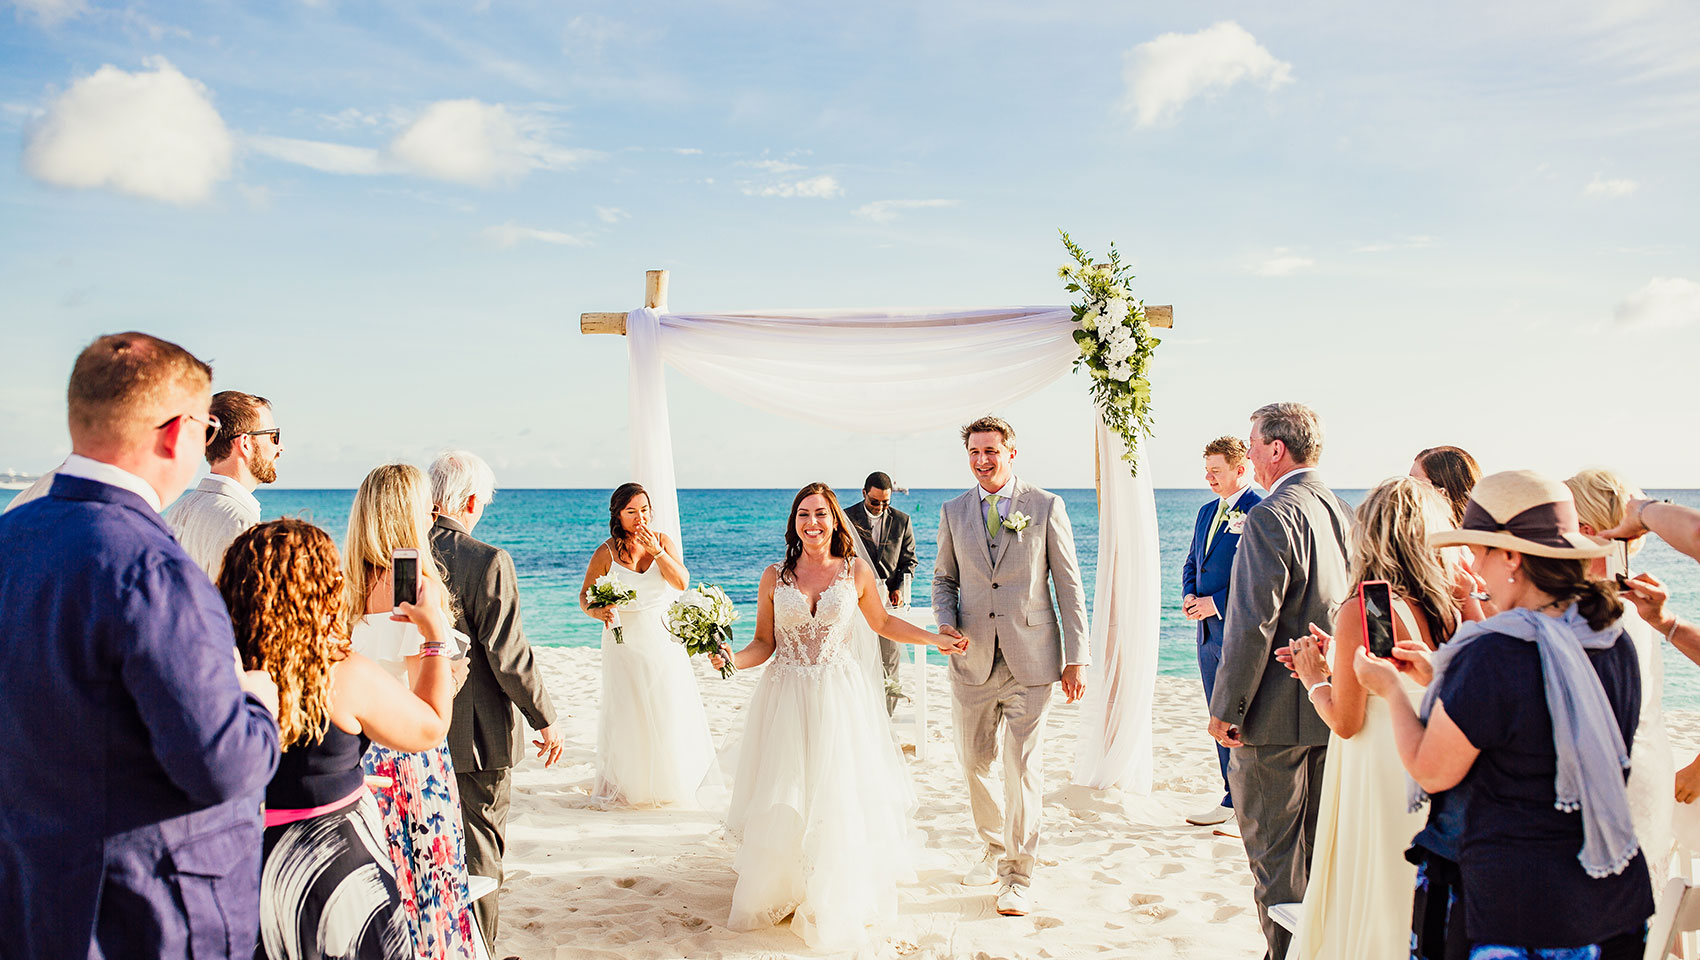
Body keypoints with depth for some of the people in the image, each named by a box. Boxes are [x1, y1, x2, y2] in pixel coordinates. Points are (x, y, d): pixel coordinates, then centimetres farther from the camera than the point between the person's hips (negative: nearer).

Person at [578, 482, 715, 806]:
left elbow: (681, 582, -10)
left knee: (669, 710, 5)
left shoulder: (664, 542, 0)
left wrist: (657, 551, -19)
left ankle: (670, 778, 23)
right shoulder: (606, 553, -7)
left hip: (664, 642, 2)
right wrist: (597, 612, -22)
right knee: (628, 715, 2)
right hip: (625, 643, -2)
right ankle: (627, 783, 17)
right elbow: (584, 597, -1)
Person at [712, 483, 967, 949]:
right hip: (786, 699, 1)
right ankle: (780, 892, 22)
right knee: (782, 802, 3)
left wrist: (937, 639, 8)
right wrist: (732, 660, -16)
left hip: (840, 698, 0)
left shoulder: (857, 571, 0)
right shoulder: (775, 577, 1)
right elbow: (764, 643, 3)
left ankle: (834, 900, 20)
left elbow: (882, 622, 14)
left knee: (838, 798, 2)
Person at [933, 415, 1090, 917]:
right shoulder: (953, 512, 8)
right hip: (972, 661, 3)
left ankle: (1019, 875, 14)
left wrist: (1077, 658, -4)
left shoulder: (1046, 507, -1)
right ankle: (994, 851, 34)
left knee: (1023, 767, -1)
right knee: (974, 764, 11)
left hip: (1030, 660, -3)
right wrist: (945, 623, -4)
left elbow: (1069, 585, 0)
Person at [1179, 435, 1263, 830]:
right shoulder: (1207, 512, 15)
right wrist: (1189, 596, 4)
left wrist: (1217, 602, -17)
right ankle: (1232, 801, 25)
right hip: (1208, 630, 9)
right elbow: (1192, 563, 23)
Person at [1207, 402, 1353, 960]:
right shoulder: (1345, 513, 7)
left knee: (1273, 850, 4)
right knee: (1320, 845, 20)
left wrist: (1225, 707, -15)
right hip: (1333, 707, 8)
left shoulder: (1271, 517, -18)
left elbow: (1253, 624, -22)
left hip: (1278, 712, -8)